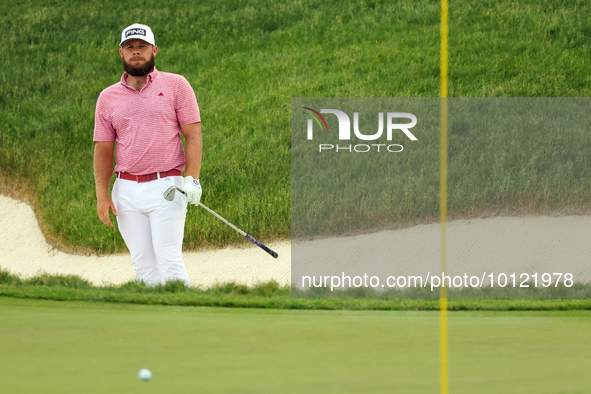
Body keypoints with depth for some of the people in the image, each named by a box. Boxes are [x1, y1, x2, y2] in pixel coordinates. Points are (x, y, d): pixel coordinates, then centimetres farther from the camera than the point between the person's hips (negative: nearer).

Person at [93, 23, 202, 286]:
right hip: (127, 190, 3)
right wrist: (102, 195, 3)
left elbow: (193, 135, 0)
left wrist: (192, 179, -11)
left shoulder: (176, 85, 4)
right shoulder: (108, 97, 11)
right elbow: (103, 149, 12)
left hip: (166, 186, -3)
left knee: (169, 260, -12)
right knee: (143, 265, 1)